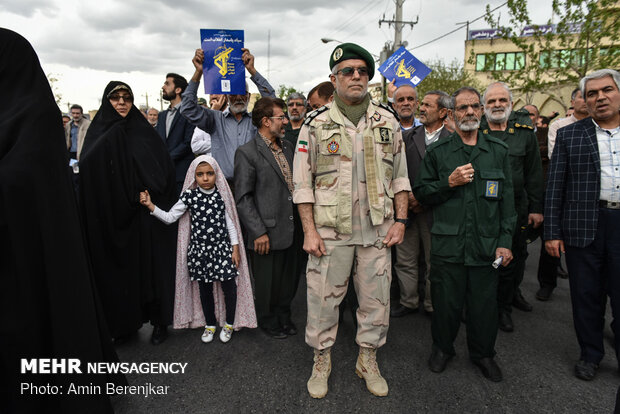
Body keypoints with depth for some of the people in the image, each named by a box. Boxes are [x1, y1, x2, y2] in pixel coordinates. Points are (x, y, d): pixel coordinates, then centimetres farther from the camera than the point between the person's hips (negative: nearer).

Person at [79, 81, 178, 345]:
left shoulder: (144, 131, 4)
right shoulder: (98, 133, 8)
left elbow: (164, 168, -5)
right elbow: (87, 167, -4)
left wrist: (147, 195, -14)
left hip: (146, 215, -1)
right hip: (112, 217, 1)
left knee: (151, 265, 3)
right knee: (119, 269, 7)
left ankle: (159, 320, 16)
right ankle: (124, 322, 22)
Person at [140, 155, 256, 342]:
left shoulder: (222, 194, -4)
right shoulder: (189, 196, -5)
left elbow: (230, 222, 1)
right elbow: (170, 217, -3)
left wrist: (235, 248, 0)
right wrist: (150, 206, -17)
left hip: (222, 247, 0)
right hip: (199, 249, 1)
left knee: (229, 285, 4)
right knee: (205, 288, 13)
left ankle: (229, 323, 25)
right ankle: (210, 324, 32)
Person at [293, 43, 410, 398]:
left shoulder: (388, 122, 8)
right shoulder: (317, 124, 0)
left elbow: (400, 176, 10)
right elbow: (303, 183, -2)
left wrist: (400, 220, 3)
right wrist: (309, 231, -7)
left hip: (377, 229, 3)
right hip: (330, 230, -2)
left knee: (376, 298, 11)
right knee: (324, 298, 7)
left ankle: (368, 360, 33)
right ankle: (322, 361, 29)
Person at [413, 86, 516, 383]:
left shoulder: (498, 151, 8)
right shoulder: (438, 152, 4)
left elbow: (507, 199, 8)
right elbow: (421, 192, 3)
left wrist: (505, 241, 2)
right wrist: (449, 183, -13)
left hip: (486, 245, 2)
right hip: (447, 244, -1)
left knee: (485, 304, 10)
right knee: (446, 302, 8)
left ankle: (483, 353, 34)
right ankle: (442, 347, 33)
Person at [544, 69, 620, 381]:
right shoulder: (569, 135, 5)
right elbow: (555, 187, 1)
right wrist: (552, 233, -4)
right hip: (583, 227, 0)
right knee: (587, 296, 10)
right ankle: (590, 354, 27)